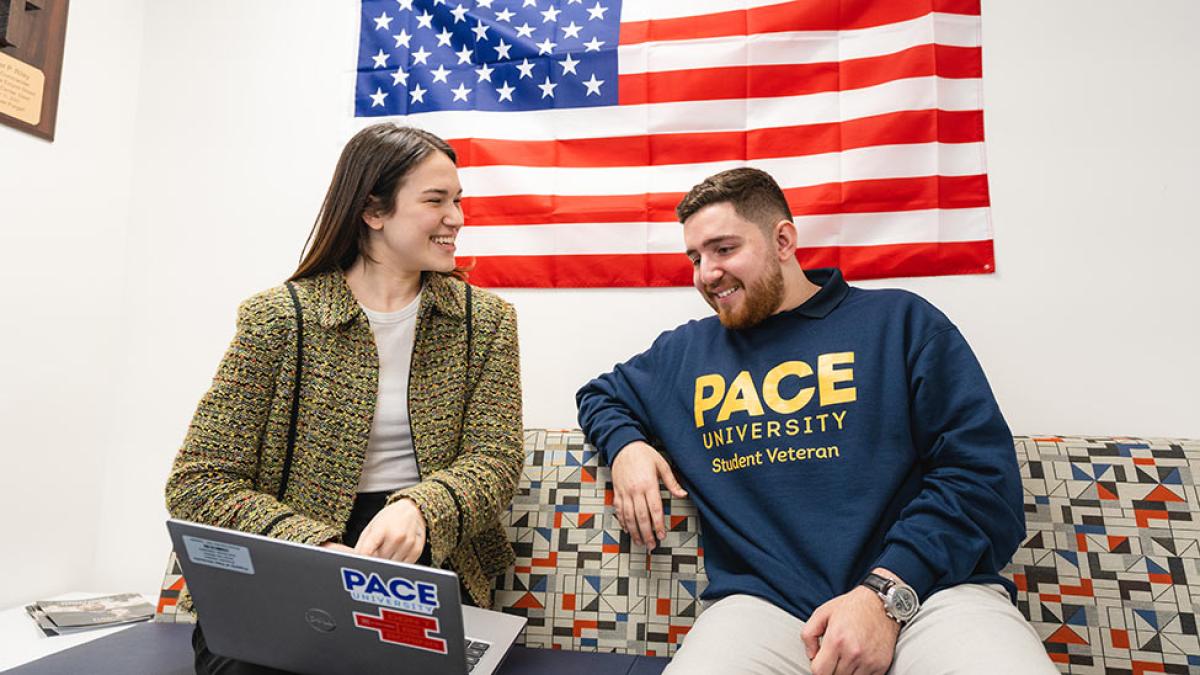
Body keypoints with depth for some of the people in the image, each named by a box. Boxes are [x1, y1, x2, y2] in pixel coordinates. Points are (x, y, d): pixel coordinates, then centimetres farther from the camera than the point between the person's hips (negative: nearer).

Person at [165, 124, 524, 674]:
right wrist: (315, 545, -22)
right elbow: (199, 481, -5)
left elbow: (494, 460, -3)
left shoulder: (485, 320, 4)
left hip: (429, 562, 1)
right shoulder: (276, 318, -2)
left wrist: (418, 509, -25)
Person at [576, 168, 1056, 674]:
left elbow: (983, 473, 1)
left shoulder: (900, 320, 7)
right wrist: (626, 444, 8)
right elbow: (600, 395, 32)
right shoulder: (682, 352, 17)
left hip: (925, 588, -1)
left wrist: (888, 592, -12)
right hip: (763, 601, 2)